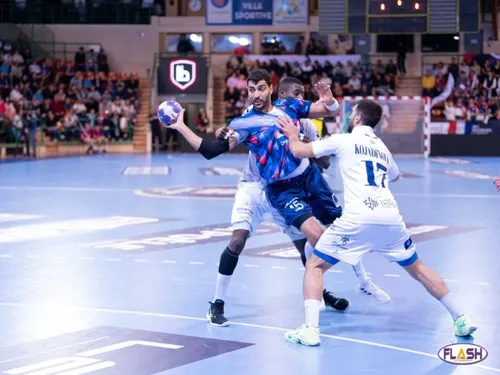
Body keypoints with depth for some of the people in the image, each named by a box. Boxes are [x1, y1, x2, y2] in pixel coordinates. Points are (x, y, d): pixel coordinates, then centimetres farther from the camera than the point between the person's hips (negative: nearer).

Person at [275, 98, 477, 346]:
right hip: (391, 218, 5)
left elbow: (298, 152, 10)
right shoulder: (383, 148, 26)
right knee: (417, 269, 24)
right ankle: (461, 320, 24)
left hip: (358, 219, -5)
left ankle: (310, 330, -8)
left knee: (315, 266, 8)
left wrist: (292, 135, 30)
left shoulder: (342, 140, 9)